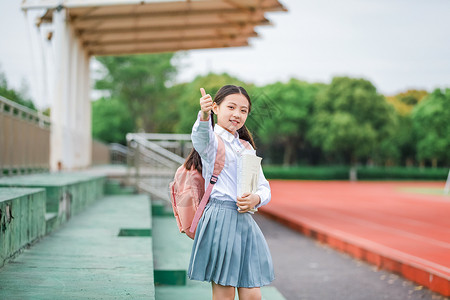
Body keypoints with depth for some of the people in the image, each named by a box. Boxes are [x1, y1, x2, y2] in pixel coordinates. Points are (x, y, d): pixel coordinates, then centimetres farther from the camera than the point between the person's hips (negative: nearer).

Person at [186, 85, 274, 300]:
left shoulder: (247, 148, 20)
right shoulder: (212, 139, 0)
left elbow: (264, 187, 19)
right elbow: (201, 138, -26)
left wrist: (256, 198, -5)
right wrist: (204, 116, -48)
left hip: (245, 221, 6)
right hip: (220, 220, -6)